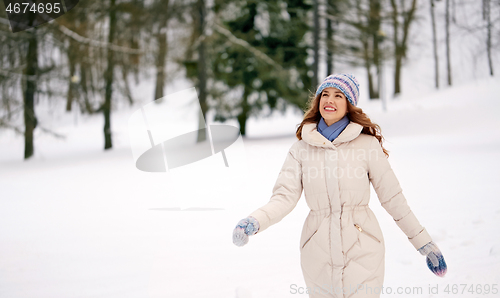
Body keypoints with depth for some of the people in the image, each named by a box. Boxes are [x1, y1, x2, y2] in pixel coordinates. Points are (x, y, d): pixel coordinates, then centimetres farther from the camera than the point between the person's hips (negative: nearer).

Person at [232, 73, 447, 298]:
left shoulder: (368, 144, -1)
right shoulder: (301, 148, 4)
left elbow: (392, 198, 3)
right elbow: (284, 197, -3)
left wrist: (425, 245, 3)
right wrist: (253, 222, -22)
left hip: (362, 251, -2)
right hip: (318, 252, 2)